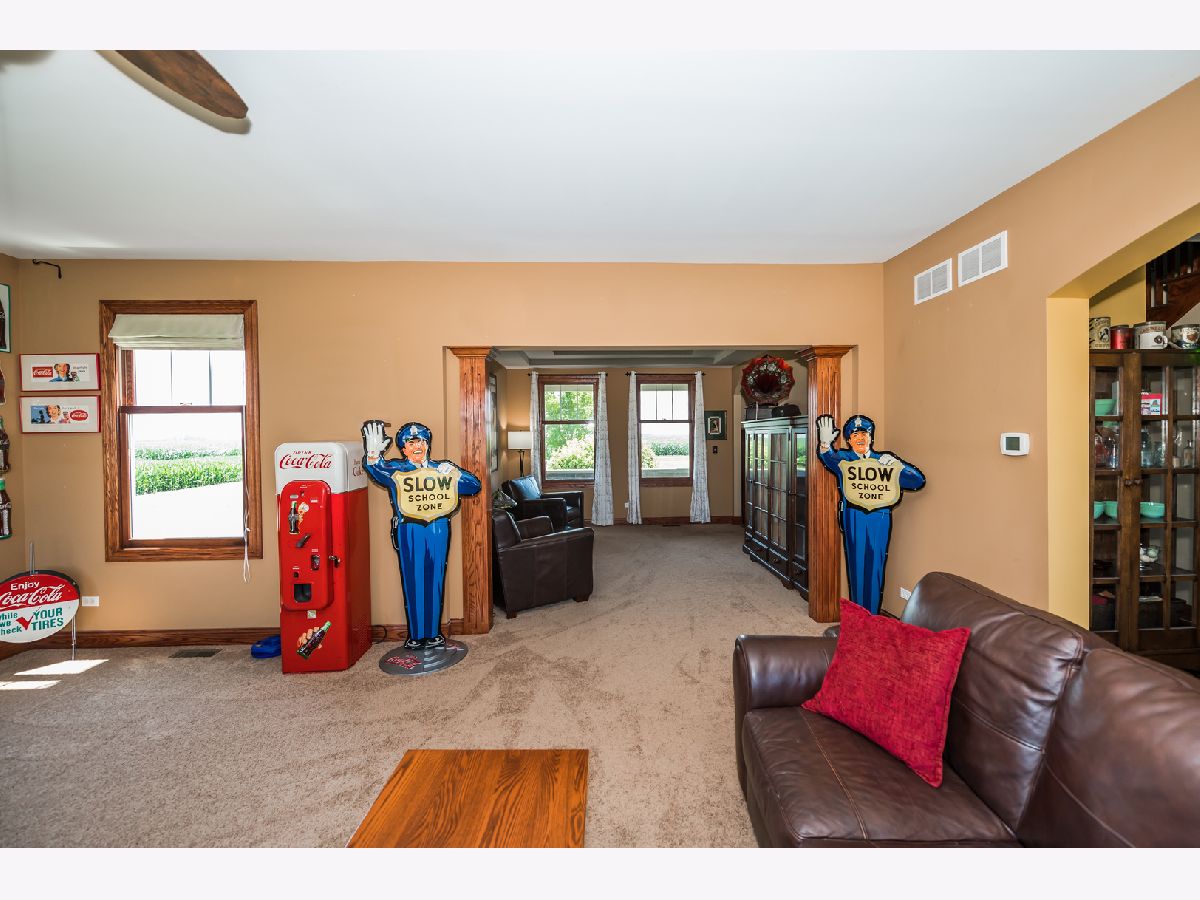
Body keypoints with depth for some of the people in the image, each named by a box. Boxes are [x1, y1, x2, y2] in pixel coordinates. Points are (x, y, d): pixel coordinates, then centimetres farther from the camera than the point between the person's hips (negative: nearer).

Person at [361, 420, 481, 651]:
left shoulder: (442, 468, 11)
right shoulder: (395, 469, 6)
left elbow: (475, 486, 6)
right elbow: (375, 470, -17)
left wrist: (454, 474, -11)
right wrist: (373, 454, -38)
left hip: (438, 530, 2)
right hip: (409, 532, -2)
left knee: (435, 582, 8)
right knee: (412, 583, 3)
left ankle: (433, 632, 23)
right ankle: (416, 634, 19)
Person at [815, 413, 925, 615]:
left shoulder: (884, 461, 11)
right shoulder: (843, 459, 6)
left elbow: (918, 481, 7)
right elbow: (830, 459, -19)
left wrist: (897, 464, -10)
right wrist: (825, 444, -40)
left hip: (879, 521, 2)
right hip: (853, 520, -1)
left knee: (875, 568, 5)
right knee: (857, 567, 2)